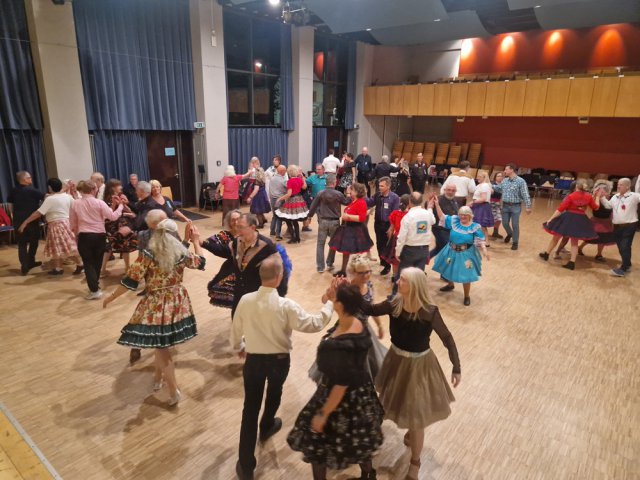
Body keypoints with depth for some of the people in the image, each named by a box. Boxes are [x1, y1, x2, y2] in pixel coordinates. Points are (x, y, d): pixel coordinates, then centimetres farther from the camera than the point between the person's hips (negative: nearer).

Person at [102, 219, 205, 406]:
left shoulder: (148, 256, -16)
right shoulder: (182, 254, -6)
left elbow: (130, 281, -12)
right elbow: (200, 262, 14)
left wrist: (111, 297, 3)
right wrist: (196, 240, 24)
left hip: (156, 306, -5)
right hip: (177, 303, 5)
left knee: (161, 347, 4)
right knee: (161, 344, 24)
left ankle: (174, 391, 9)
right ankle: (158, 378, 40)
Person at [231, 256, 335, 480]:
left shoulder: (245, 300, -13)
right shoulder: (286, 306, -24)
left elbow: (236, 330, 1)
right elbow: (313, 324, -18)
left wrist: (239, 347, 22)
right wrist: (329, 304, -6)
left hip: (253, 360, 1)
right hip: (279, 360, -1)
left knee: (250, 408, 11)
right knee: (274, 394, 29)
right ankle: (267, 427, 57)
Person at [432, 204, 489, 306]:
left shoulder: (475, 227, -10)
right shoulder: (454, 221, -3)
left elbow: (480, 241, -12)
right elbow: (442, 217, 4)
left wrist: (484, 250, -28)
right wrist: (437, 204, -4)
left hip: (466, 254, -4)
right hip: (452, 252, 4)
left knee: (466, 275, 1)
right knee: (449, 270, 22)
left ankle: (467, 296, 23)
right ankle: (450, 285, 54)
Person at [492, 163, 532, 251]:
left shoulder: (520, 181, -13)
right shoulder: (504, 180, 5)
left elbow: (525, 195, -14)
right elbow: (499, 189, 23)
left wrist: (528, 207, -16)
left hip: (516, 206, -5)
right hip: (505, 205, 5)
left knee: (515, 225, 1)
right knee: (505, 223, 11)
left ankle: (515, 243, 15)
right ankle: (510, 234, 43)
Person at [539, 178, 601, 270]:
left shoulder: (571, 196, -15)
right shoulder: (588, 196, -3)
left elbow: (560, 209, -16)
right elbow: (596, 207, 12)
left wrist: (551, 219, -13)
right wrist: (598, 196, 23)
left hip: (568, 219, -4)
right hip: (581, 220, 4)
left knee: (556, 237, 13)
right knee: (574, 241, 13)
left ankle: (546, 254, 27)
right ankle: (572, 263, 10)